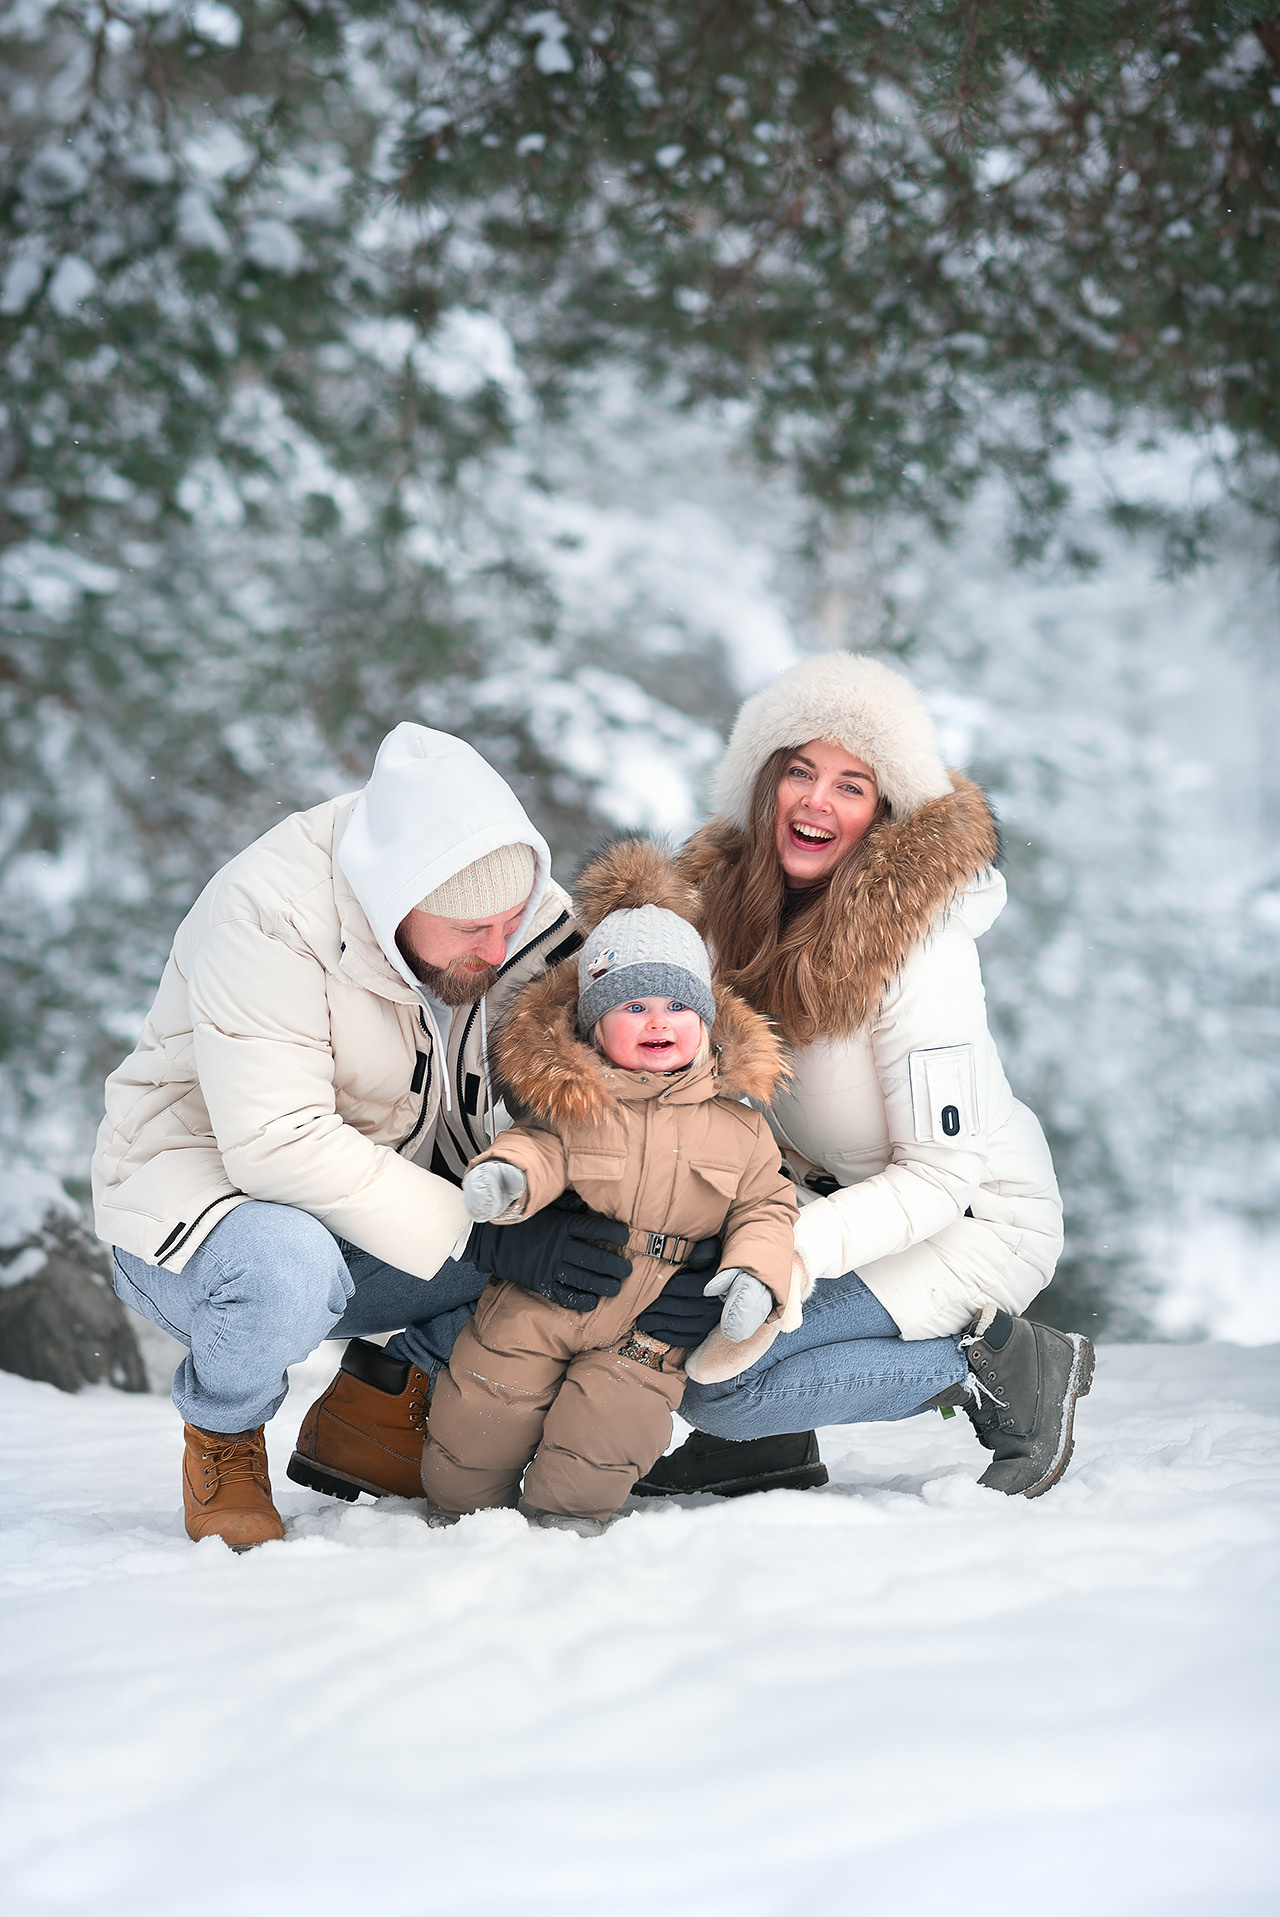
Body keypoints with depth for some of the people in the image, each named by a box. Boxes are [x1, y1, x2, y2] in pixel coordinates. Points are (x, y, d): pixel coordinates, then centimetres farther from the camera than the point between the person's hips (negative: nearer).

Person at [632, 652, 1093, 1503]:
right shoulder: (732, 888, -6)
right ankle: (767, 1444, 4)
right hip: (841, 1191, 7)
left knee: (710, 1377, -21)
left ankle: (1004, 1366, -8)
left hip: (976, 1219, -7)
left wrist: (789, 1250, -36)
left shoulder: (920, 945, -26)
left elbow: (942, 1176, -26)